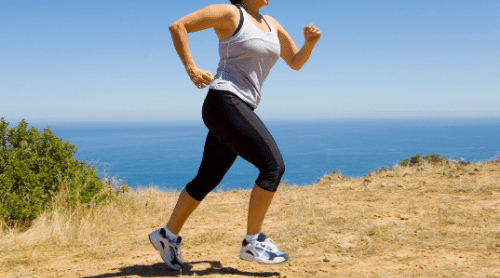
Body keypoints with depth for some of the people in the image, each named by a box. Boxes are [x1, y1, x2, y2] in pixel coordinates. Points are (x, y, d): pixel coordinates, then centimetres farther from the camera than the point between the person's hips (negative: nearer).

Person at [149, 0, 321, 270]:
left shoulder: (271, 24, 19)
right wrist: (191, 69, -13)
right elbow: (177, 26, -6)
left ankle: (168, 235, 27)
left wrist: (310, 42, 2)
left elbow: (296, 62, 22)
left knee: (207, 179, 13)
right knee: (274, 165, -15)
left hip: (240, 110, 9)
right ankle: (253, 242, -6)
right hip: (224, 103, -9)